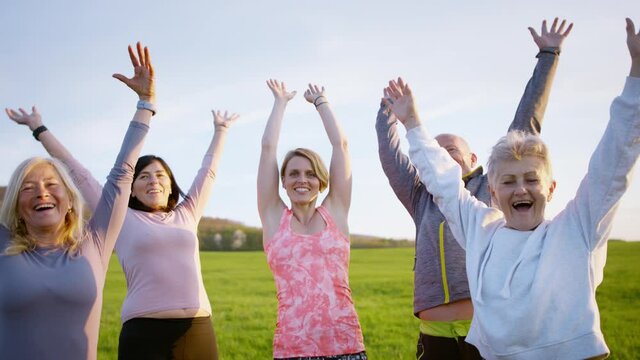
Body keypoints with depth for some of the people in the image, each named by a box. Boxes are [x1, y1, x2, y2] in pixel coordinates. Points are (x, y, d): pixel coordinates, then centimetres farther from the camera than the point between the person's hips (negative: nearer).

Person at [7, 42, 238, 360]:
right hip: (145, 333, -3)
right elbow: (78, 173, 13)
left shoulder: (186, 215, 16)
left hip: (198, 331, 3)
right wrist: (39, 129, 18)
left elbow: (208, 171, 28)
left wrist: (220, 130, 38)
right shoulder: (121, 219, 9)